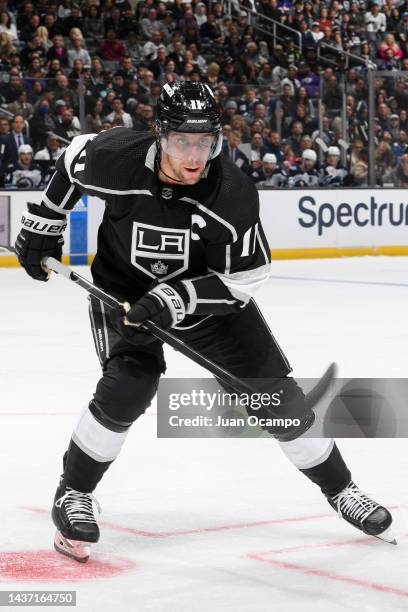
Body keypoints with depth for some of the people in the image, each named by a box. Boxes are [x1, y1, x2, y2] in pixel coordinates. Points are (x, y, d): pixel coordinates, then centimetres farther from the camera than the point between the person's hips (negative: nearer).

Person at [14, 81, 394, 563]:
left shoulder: (234, 194, -28)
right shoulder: (116, 161, -27)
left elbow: (244, 278, -20)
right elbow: (74, 158, -2)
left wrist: (175, 299, -31)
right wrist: (42, 222, 3)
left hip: (205, 294, 1)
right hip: (123, 288, -1)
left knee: (273, 390, -1)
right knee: (129, 385, -24)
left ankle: (339, 489, 18)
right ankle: (72, 495, -4)